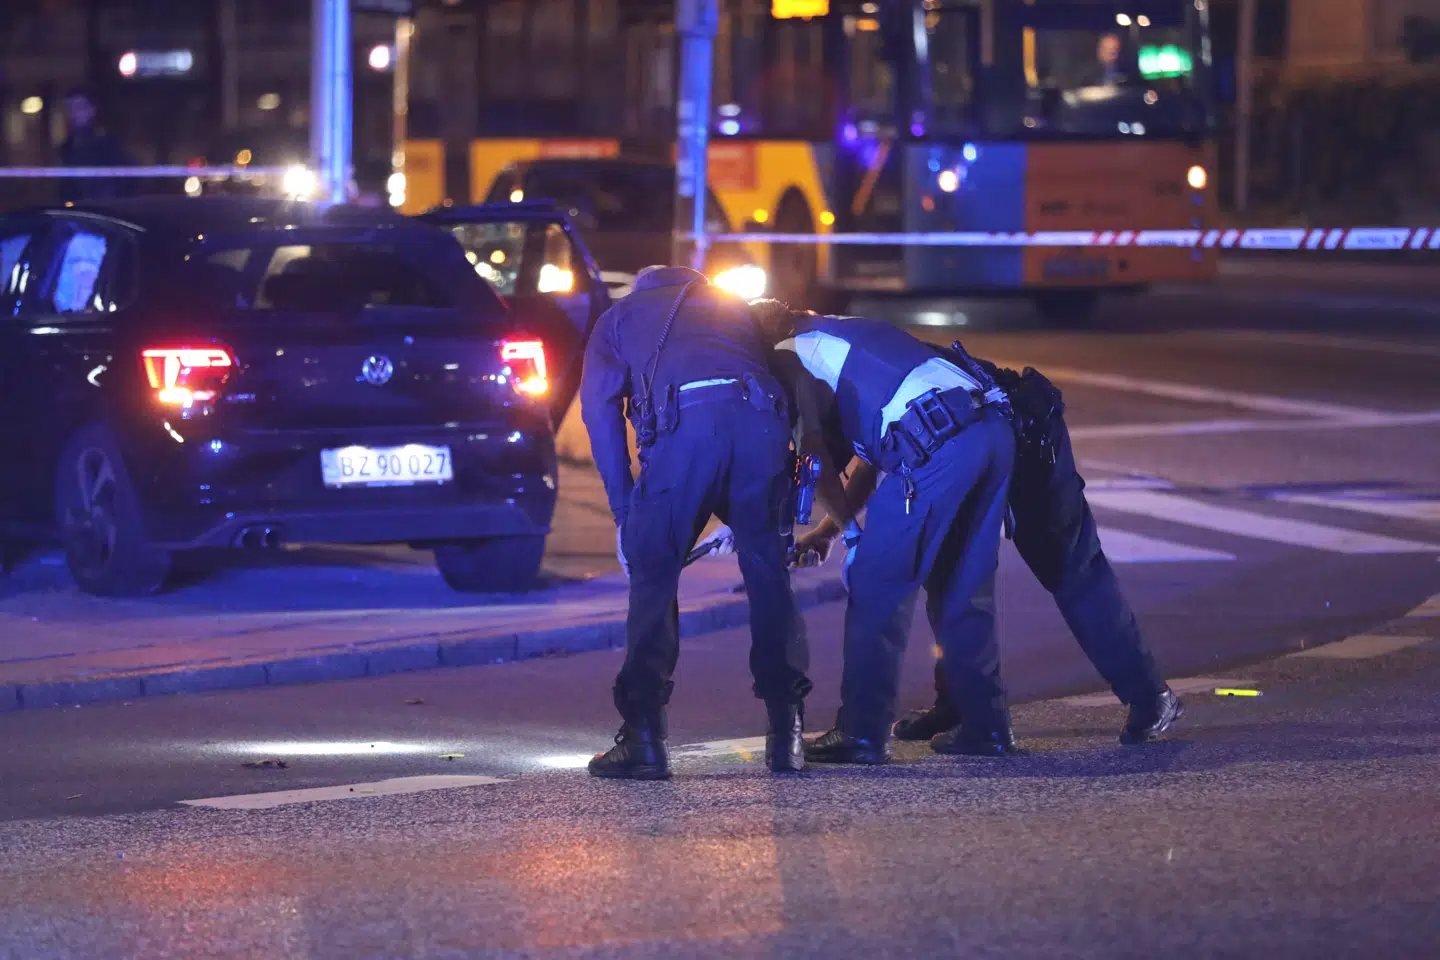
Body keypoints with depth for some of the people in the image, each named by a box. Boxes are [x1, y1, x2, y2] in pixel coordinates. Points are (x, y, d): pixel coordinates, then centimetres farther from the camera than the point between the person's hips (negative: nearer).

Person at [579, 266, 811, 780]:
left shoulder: (619, 317, 31)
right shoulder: (733, 308, 40)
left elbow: (599, 407, 15)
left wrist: (624, 511, 12)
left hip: (684, 420, -3)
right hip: (761, 417, 3)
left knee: (654, 579, 6)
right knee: (769, 578, 13)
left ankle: (644, 738, -1)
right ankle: (788, 733, 10)